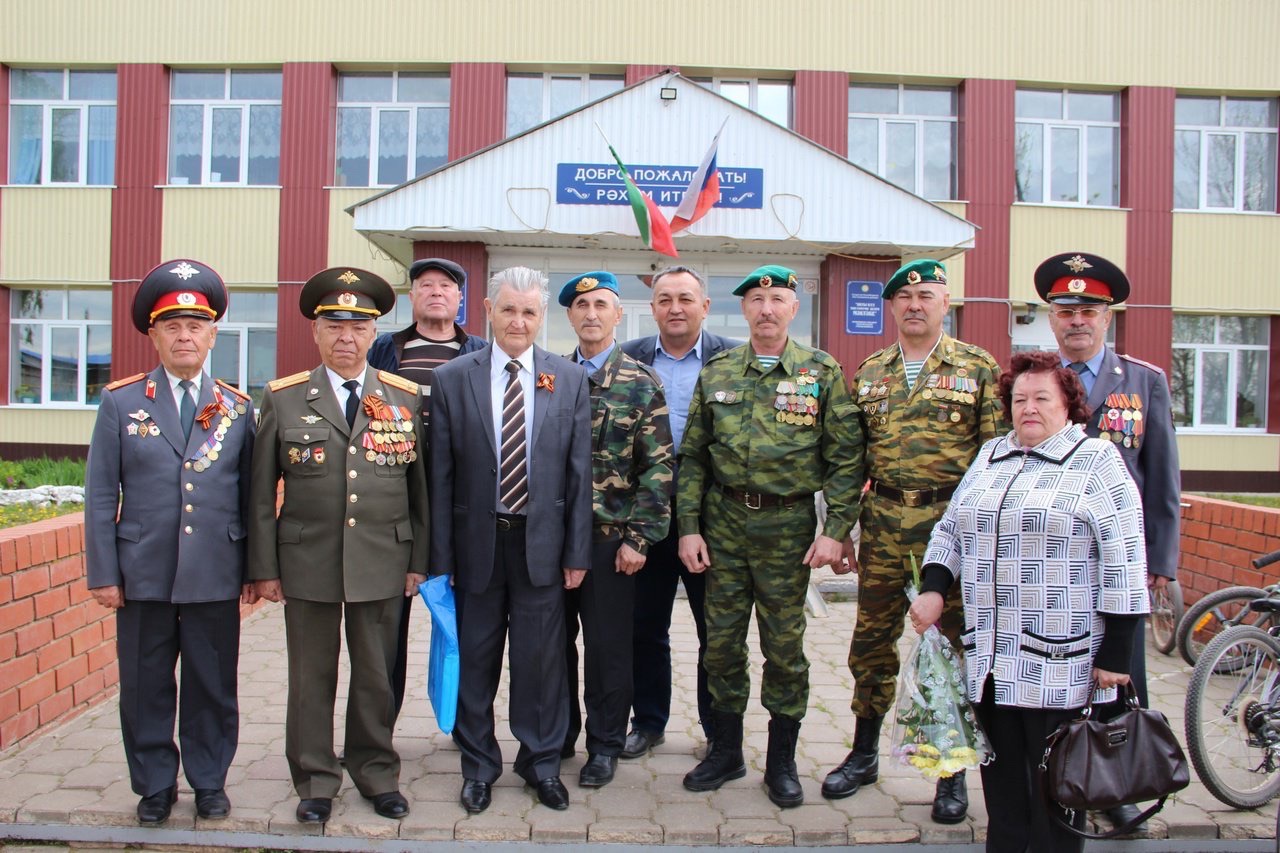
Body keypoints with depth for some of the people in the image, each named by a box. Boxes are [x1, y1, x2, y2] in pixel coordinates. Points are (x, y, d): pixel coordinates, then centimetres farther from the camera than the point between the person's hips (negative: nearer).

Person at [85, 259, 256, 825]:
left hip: (215, 577, 0)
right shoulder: (120, 403, 2)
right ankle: (155, 786, 28)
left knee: (213, 686, 10)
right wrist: (103, 573, -3)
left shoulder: (237, 409, 5)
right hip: (143, 574, 0)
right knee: (146, 687, 11)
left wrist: (253, 570, 4)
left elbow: (252, 495, 6)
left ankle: (210, 782, 27)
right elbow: (101, 495, 1)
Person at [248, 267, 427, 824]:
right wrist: (264, 567, 0)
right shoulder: (282, 399, 2)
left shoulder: (405, 398, 4)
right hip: (306, 564, 0)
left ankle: (378, 774, 29)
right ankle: (315, 781, 26)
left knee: (375, 677, 12)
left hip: (382, 564, 1)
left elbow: (421, 485, 5)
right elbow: (262, 492, 3)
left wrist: (419, 561, 3)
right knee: (312, 680, 10)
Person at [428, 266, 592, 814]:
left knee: (541, 658, 9)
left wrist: (577, 551, -1)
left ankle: (542, 762, 29)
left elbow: (579, 471, 1)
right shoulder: (451, 379, -2)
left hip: (541, 542, 0)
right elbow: (440, 476, -2)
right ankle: (479, 765, 31)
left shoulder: (570, 380, 1)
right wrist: (440, 557, -3)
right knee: (475, 658, 12)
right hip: (477, 541, 0)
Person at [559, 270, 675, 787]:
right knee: (555, 639, 13)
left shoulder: (641, 383, -3)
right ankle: (559, 734, 30)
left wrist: (639, 537, -11)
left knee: (608, 645, 7)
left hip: (611, 537, -3)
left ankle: (605, 744, 23)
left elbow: (658, 467, -6)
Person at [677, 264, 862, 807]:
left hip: (788, 525, -2)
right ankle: (725, 751, 27)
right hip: (724, 521, 3)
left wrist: (835, 530, -11)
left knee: (784, 645, 7)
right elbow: (693, 456, 6)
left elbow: (845, 457, -4)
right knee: (722, 640, 9)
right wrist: (689, 527, 0)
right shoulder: (716, 373, 5)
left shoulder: (823, 372, -2)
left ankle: (781, 761, 24)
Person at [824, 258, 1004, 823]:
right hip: (882, 525, 3)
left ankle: (952, 771, 22)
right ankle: (864, 754, 28)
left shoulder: (979, 368, 0)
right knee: (871, 642, 11)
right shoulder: (868, 373, 10)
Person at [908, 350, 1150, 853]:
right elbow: (950, 529, 20)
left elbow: (1123, 560, -7)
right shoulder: (990, 456, 15)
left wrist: (1115, 654, -10)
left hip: (1061, 664, -5)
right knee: (1001, 783, 10)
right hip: (991, 659, 5)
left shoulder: (1097, 462, -2)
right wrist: (933, 587, 3)